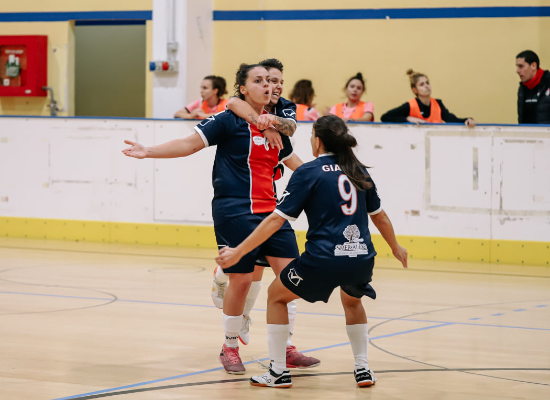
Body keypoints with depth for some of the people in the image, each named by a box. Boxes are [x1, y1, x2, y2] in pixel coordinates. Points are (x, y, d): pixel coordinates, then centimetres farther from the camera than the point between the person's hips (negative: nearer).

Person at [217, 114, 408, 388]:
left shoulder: (308, 172, -1)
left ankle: (278, 372, 17)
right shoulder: (358, 171, 14)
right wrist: (396, 248, 41)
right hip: (362, 259, 5)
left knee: (276, 295, 20)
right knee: (352, 300, 37)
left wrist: (239, 252, -2)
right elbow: (379, 215, 24)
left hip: (323, 260, -5)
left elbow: (277, 219, -5)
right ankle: (363, 369, 29)